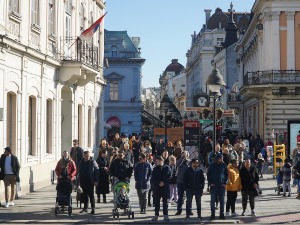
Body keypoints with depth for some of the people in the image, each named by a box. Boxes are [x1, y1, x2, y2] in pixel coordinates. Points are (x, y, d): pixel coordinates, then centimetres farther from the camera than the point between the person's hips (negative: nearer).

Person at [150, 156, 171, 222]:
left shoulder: (167, 168, 3)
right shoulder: (155, 169, 9)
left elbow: (169, 177, 0)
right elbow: (153, 178, 3)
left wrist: (164, 182, -11)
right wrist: (159, 183, -11)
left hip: (165, 187, -2)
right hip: (156, 187, 2)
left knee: (165, 201, 0)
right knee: (156, 202, 1)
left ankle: (165, 215, 5)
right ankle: (156, 215, 7)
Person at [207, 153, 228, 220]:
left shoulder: (224, 165, 3)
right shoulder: (212, 165, 0)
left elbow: (227, 174, 8)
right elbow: (208, 175, 4)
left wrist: (225, 182, -3)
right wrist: (210, 183, -6)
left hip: (222, 185, 1)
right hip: (213, 186, -1)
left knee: (222, 201, 4)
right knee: (213, 200, 1)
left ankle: (222, 214, 11)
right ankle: (213, 214, 6)